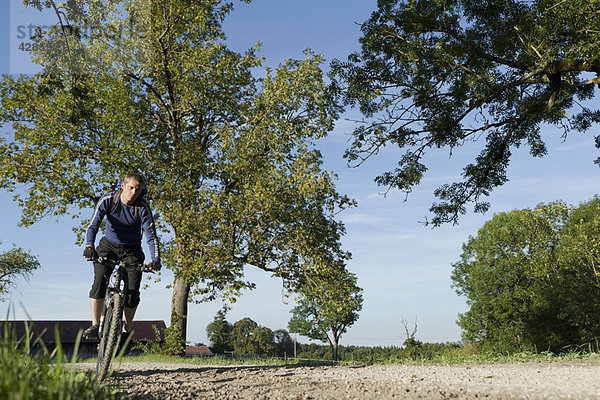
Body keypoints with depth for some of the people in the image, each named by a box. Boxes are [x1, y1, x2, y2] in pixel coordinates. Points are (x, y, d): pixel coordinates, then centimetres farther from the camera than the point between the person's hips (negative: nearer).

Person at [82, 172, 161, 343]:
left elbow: (151, 235, -22)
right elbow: (93, 225, -22)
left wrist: (156, 259, -37)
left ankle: (126, 330, 10)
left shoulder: (143, 207, -19)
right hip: (109, 245, 1)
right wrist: (89, 246, -41)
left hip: (132, 250, 0)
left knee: (133, 290, -10)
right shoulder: (108, 200, -17)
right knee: (99, 280, -22)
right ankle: (95, 326, -14)